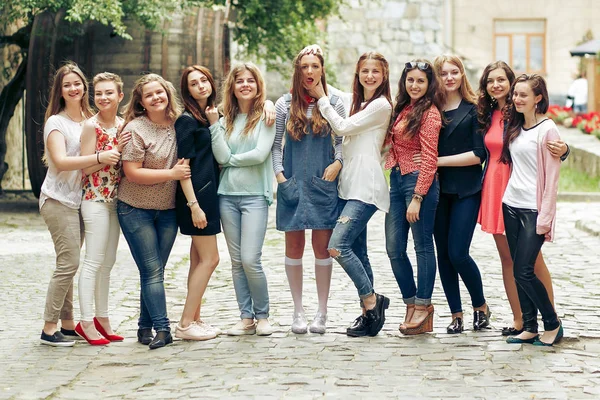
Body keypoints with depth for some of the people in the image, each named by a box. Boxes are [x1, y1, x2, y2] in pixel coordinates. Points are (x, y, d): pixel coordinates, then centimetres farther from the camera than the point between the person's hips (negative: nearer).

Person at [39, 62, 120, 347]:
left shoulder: (90, 121, 13)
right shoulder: (56, 122, -7)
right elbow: (61, 161, -19)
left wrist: (117, 148, -7)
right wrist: (99, 157, -28)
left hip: (78, 200, 6)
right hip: (58, 200, -6)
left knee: (68, 264, 8)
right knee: (69, 263, -11)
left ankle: (67, 324, 13)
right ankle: (49, 329, -7)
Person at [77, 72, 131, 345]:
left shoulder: (122, 125, 8)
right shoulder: (91, 126, -11)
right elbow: (86, 167, -16)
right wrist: (115, 150, -20)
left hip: (115, 199, 7)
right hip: (95, 199, -7)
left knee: (108, 262, 12)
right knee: (94, 261, -7)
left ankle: (102, 318, 19)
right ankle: (86, 322, -3)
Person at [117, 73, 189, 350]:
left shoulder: (178, 124, 3)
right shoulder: (136, 129, -13)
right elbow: (132, 172, -17)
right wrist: (172, 174, -18)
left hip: (167, 210, 5)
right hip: (136, 210, -5)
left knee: (156, 272, 8)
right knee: (151, 271, -7)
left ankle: (145, 327, 15)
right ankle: (162, 328, -6)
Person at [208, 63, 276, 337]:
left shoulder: (265, 116, -1)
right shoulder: (226, 119, 10)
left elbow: (260, 154, -12)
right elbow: (222, 157, -2)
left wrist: (231, 159, 0)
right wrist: (214, 124, -6)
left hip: (255, 195, -4)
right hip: (227, 195, 4)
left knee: (250, 260, -11)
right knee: (237, 261, 6)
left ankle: (262, 316, 6)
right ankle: (246, 318, 13)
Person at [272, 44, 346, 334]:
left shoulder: (334, 103, 4)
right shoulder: (284, 104, 5)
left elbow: (342, 140, 9)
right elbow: (275, 144, 8)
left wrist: (337, 163, -8)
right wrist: (279, 175, -3)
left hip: (323, 184, -1)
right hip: (292, 185, 1)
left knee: (322, 246, 1)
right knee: (294, 247, 4)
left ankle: (322, 313, 9)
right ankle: (298, 311, 14)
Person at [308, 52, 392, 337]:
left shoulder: (381, 105, -7)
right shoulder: (356, 102, 21)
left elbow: (343, 127, -8)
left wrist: (321, 98, 2)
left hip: (367, 187, -9)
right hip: (349, 185, 9)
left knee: (338, 246, -18)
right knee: (357, 252, 9)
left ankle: (371, 300, -6)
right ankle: (370, 311, 14)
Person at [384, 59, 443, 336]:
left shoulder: (429, 112, -9)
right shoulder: (402, 109, 14)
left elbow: (429, 158, -14)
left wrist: (417, 198, -17)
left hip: (419, 181, -8)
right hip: (397, 179, 8)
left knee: (423, 246, 0)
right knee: (394, 248, 7)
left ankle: (423, 306, 7)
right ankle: (411, 302, 18)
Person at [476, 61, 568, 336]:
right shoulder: (487, 115, 9)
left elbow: (549, 145, -10)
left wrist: (562, 150, -32)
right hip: (495, 189, 6)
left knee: (533, 259, -4)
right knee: (507, 258, 9)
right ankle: (518, 321, 16)